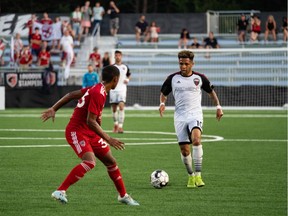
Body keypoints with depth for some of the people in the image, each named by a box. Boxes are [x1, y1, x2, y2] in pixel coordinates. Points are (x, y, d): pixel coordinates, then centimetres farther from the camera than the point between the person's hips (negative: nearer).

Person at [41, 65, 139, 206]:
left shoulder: (95, 89, 8)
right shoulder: (98, 93, -22)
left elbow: (71, 95, 13)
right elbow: (90, 121, -26)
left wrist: (54, 109, 15)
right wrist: (108, 139, -25)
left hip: (90, 134, 10)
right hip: (77, 132, -10)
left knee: (111, 162, 11)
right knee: (90, 162, -30)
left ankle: (123, 196, 27)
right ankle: (60, 191, -26)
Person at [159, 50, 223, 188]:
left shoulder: (199, 78, 3)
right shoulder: (173, 78, 4)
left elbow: (211, 91, 18)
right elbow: (163, 93, 16)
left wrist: (218, 106, 9)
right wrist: (162, 103, -4)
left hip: (195, 115, -2)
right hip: (180, 116, 2)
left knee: (196, 140, -29)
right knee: (184, 150, 0)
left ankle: (198, 175, -27)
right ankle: (191, 176, 22)